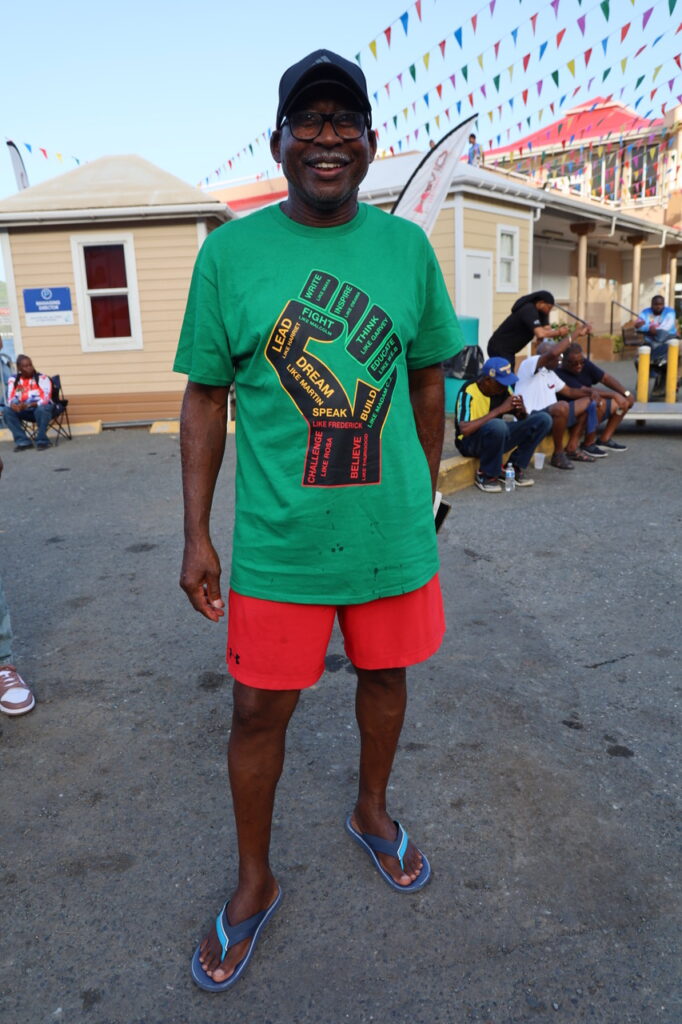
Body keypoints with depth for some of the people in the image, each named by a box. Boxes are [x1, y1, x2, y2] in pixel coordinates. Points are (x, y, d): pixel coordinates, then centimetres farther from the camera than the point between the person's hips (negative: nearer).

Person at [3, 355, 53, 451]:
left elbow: (45, 399, -19)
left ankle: (42, 441, -22)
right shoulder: (13, 380, 0)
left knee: (41, 410, -38)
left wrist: (28, 405, -35)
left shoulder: (42, 378, -11)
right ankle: (23, 441, -17)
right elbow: (11, 399, -5)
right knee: (8, 411, -22)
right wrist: (14, 405, -31)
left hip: (41, 408, -4)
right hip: (24, 411, 4)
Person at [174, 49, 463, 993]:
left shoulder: (407, 246, 2)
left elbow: (427, 382, 10)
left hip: (392, 535, 3)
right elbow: (205, 399, 0)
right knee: (259, 711, 8)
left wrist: (425, 499, 11)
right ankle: (255, 882, 35)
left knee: (385, 676, 19)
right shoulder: (230, 251, -3)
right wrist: (196, 538, -3)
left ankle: (371, 812, 49)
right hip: (279, 544, -2)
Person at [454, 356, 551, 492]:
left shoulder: (504, 388, -2)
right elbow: (464, 430, -35)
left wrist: (522, 411, -19)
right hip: (470, 441, -7)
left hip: (497, 437, 7)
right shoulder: (468, 393, -21)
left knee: (543, 419, -7)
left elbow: (522, 419, 7)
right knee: (497, 425, -41)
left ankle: (514, 468, 0)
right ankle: (486, 475, -16)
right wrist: (499, 410, -33)